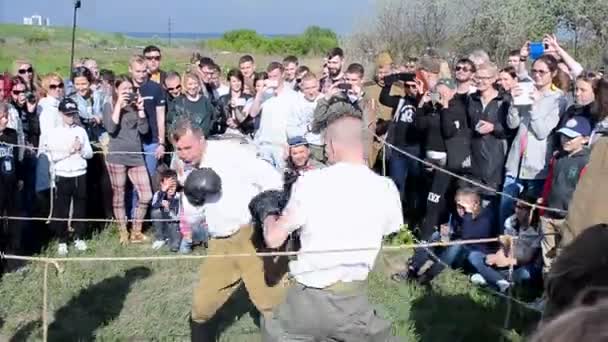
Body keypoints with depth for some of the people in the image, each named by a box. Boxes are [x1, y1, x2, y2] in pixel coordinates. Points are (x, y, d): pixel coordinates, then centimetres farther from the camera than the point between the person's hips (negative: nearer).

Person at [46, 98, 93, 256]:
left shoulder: (81, 131, 7)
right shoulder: (54, 133, -1)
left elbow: (90, 153, 5)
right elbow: (53, 156, -9)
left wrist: (81, 149, -14)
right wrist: (70, 150, -16)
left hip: (80, 174, 2)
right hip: (62, 176, -2)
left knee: (80, 207, 8)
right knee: (62, 208, 2)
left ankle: (79, 238, 20)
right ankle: (62, 241, 10)